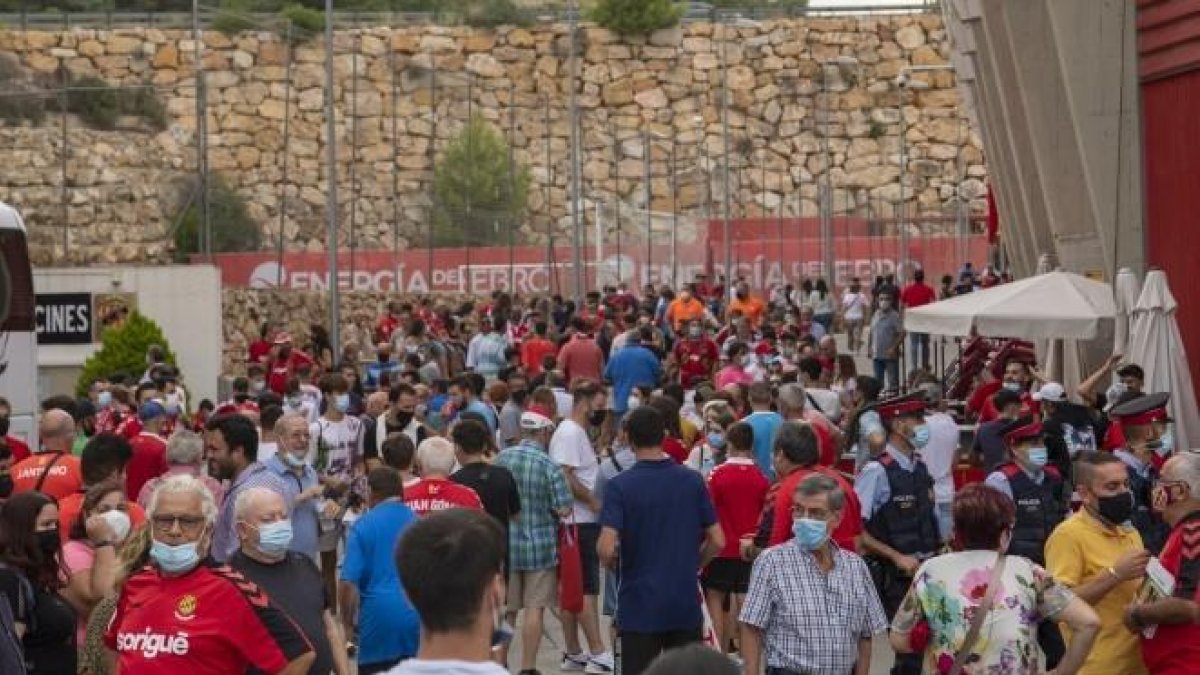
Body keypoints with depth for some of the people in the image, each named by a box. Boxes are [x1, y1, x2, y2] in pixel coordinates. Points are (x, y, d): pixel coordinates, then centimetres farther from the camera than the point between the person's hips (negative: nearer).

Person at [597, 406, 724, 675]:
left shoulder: (619, 486, -11)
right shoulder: (693, 481, 0)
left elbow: (607, 549, -19)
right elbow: (717, 541, 1)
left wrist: (610, 564, 3)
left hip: (639, 605, -3)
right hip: (685, 603, 3)